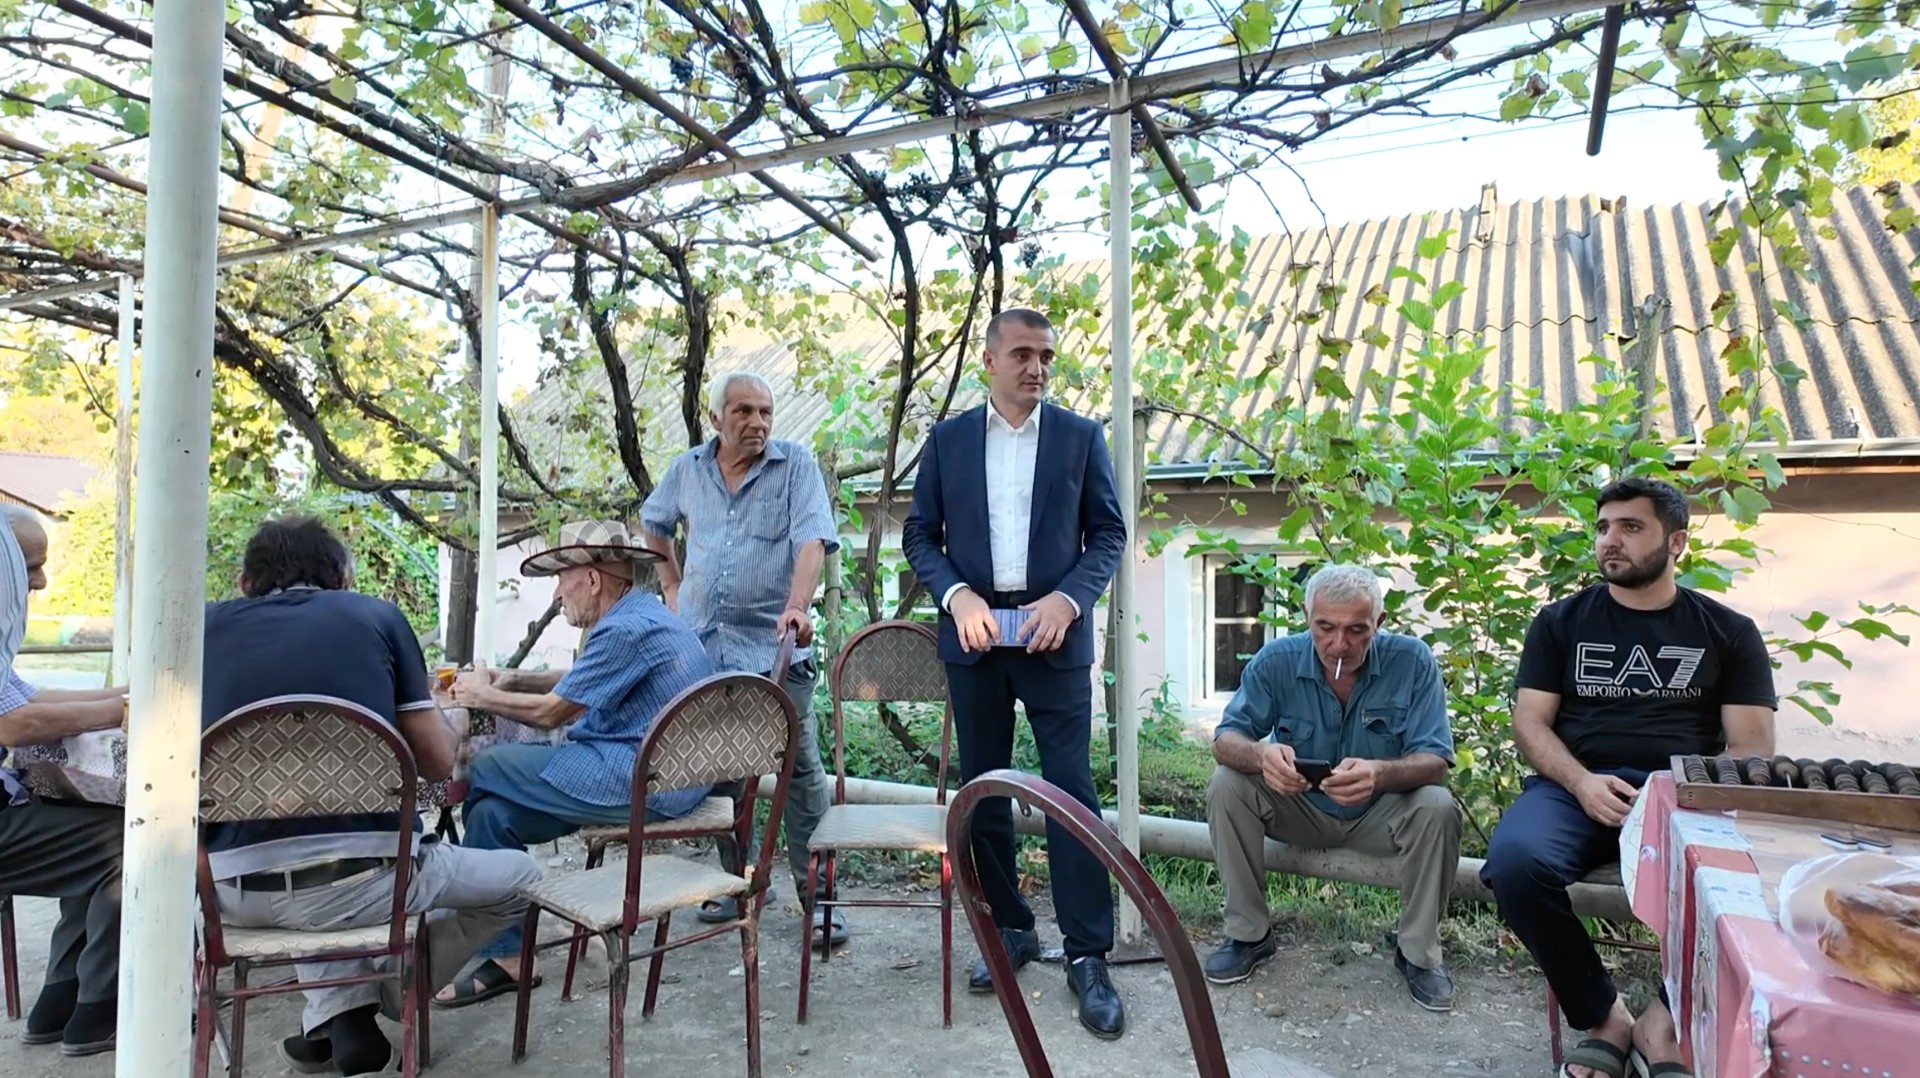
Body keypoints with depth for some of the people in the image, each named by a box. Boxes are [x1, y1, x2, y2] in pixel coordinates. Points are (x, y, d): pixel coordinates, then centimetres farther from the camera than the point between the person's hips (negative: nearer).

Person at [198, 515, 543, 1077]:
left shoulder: (208, 624, 13)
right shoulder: (377, 616, 8)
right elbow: (438, 762, 8)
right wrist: (447, 722, 30)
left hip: (233, 890, 4)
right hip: (359, 880, -3)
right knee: (520, 875, 21)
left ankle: (338, 1013, 24)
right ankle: (390, 996, 22)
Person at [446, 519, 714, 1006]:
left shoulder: (627, 630, -19)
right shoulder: (641, 613, 14)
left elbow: (551, 712, -12)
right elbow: (579, 682, 28)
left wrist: (483, 697, 4)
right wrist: (514, 679, 19)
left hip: (644, 782, -10)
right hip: (664, 772, 10)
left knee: (484, 772, -1)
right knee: (492, 810, 5)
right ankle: (504, 956, 10)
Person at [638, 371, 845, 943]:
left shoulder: (795, 463, -4)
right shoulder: (687, 468, 9)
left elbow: (812, 541, -16)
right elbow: (653, 524, 26)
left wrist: (797, 606, -31)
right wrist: (671, 586, 17)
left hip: (774, 645, -4)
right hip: (701, 642, 4)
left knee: (801, 769, -5)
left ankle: (817, 895, 4)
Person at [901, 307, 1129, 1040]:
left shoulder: (1080, 436, 4)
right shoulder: (947, 439, 7)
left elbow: (1109, 533, 3)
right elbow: (918, 534, 6)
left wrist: (1067, 599, -13)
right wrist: (956, 596, -10)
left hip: (1053, 632, -2)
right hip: (974, 633, 2)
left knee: (1071, 789, -4)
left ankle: (1088, 956, 4)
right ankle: (1010, 929, 25)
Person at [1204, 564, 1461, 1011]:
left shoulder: (1413, 661, -19)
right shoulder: (1277, 660, -17)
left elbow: (1433, 762, -23)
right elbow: (1227, 739, -18)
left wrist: (1380, 773, -48)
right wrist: (1260, 754, -44)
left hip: (1379, 814, 0)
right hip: (1298, 807, 1)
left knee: (1437, 808, -29)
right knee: (1226, 785, -25)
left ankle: (1418, 952, -6)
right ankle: (1248, 934, -7)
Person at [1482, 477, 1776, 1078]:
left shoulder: (1729, 633, 14)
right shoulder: (1560, 622, 13)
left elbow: (1751, 745, 7)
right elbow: (1530, 721, 7)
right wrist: (1581, 783, -14)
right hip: (1575, 786, 0)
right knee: (1516, 860, -34)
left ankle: (1666, 1020, -8)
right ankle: (1603, 1017, -9)